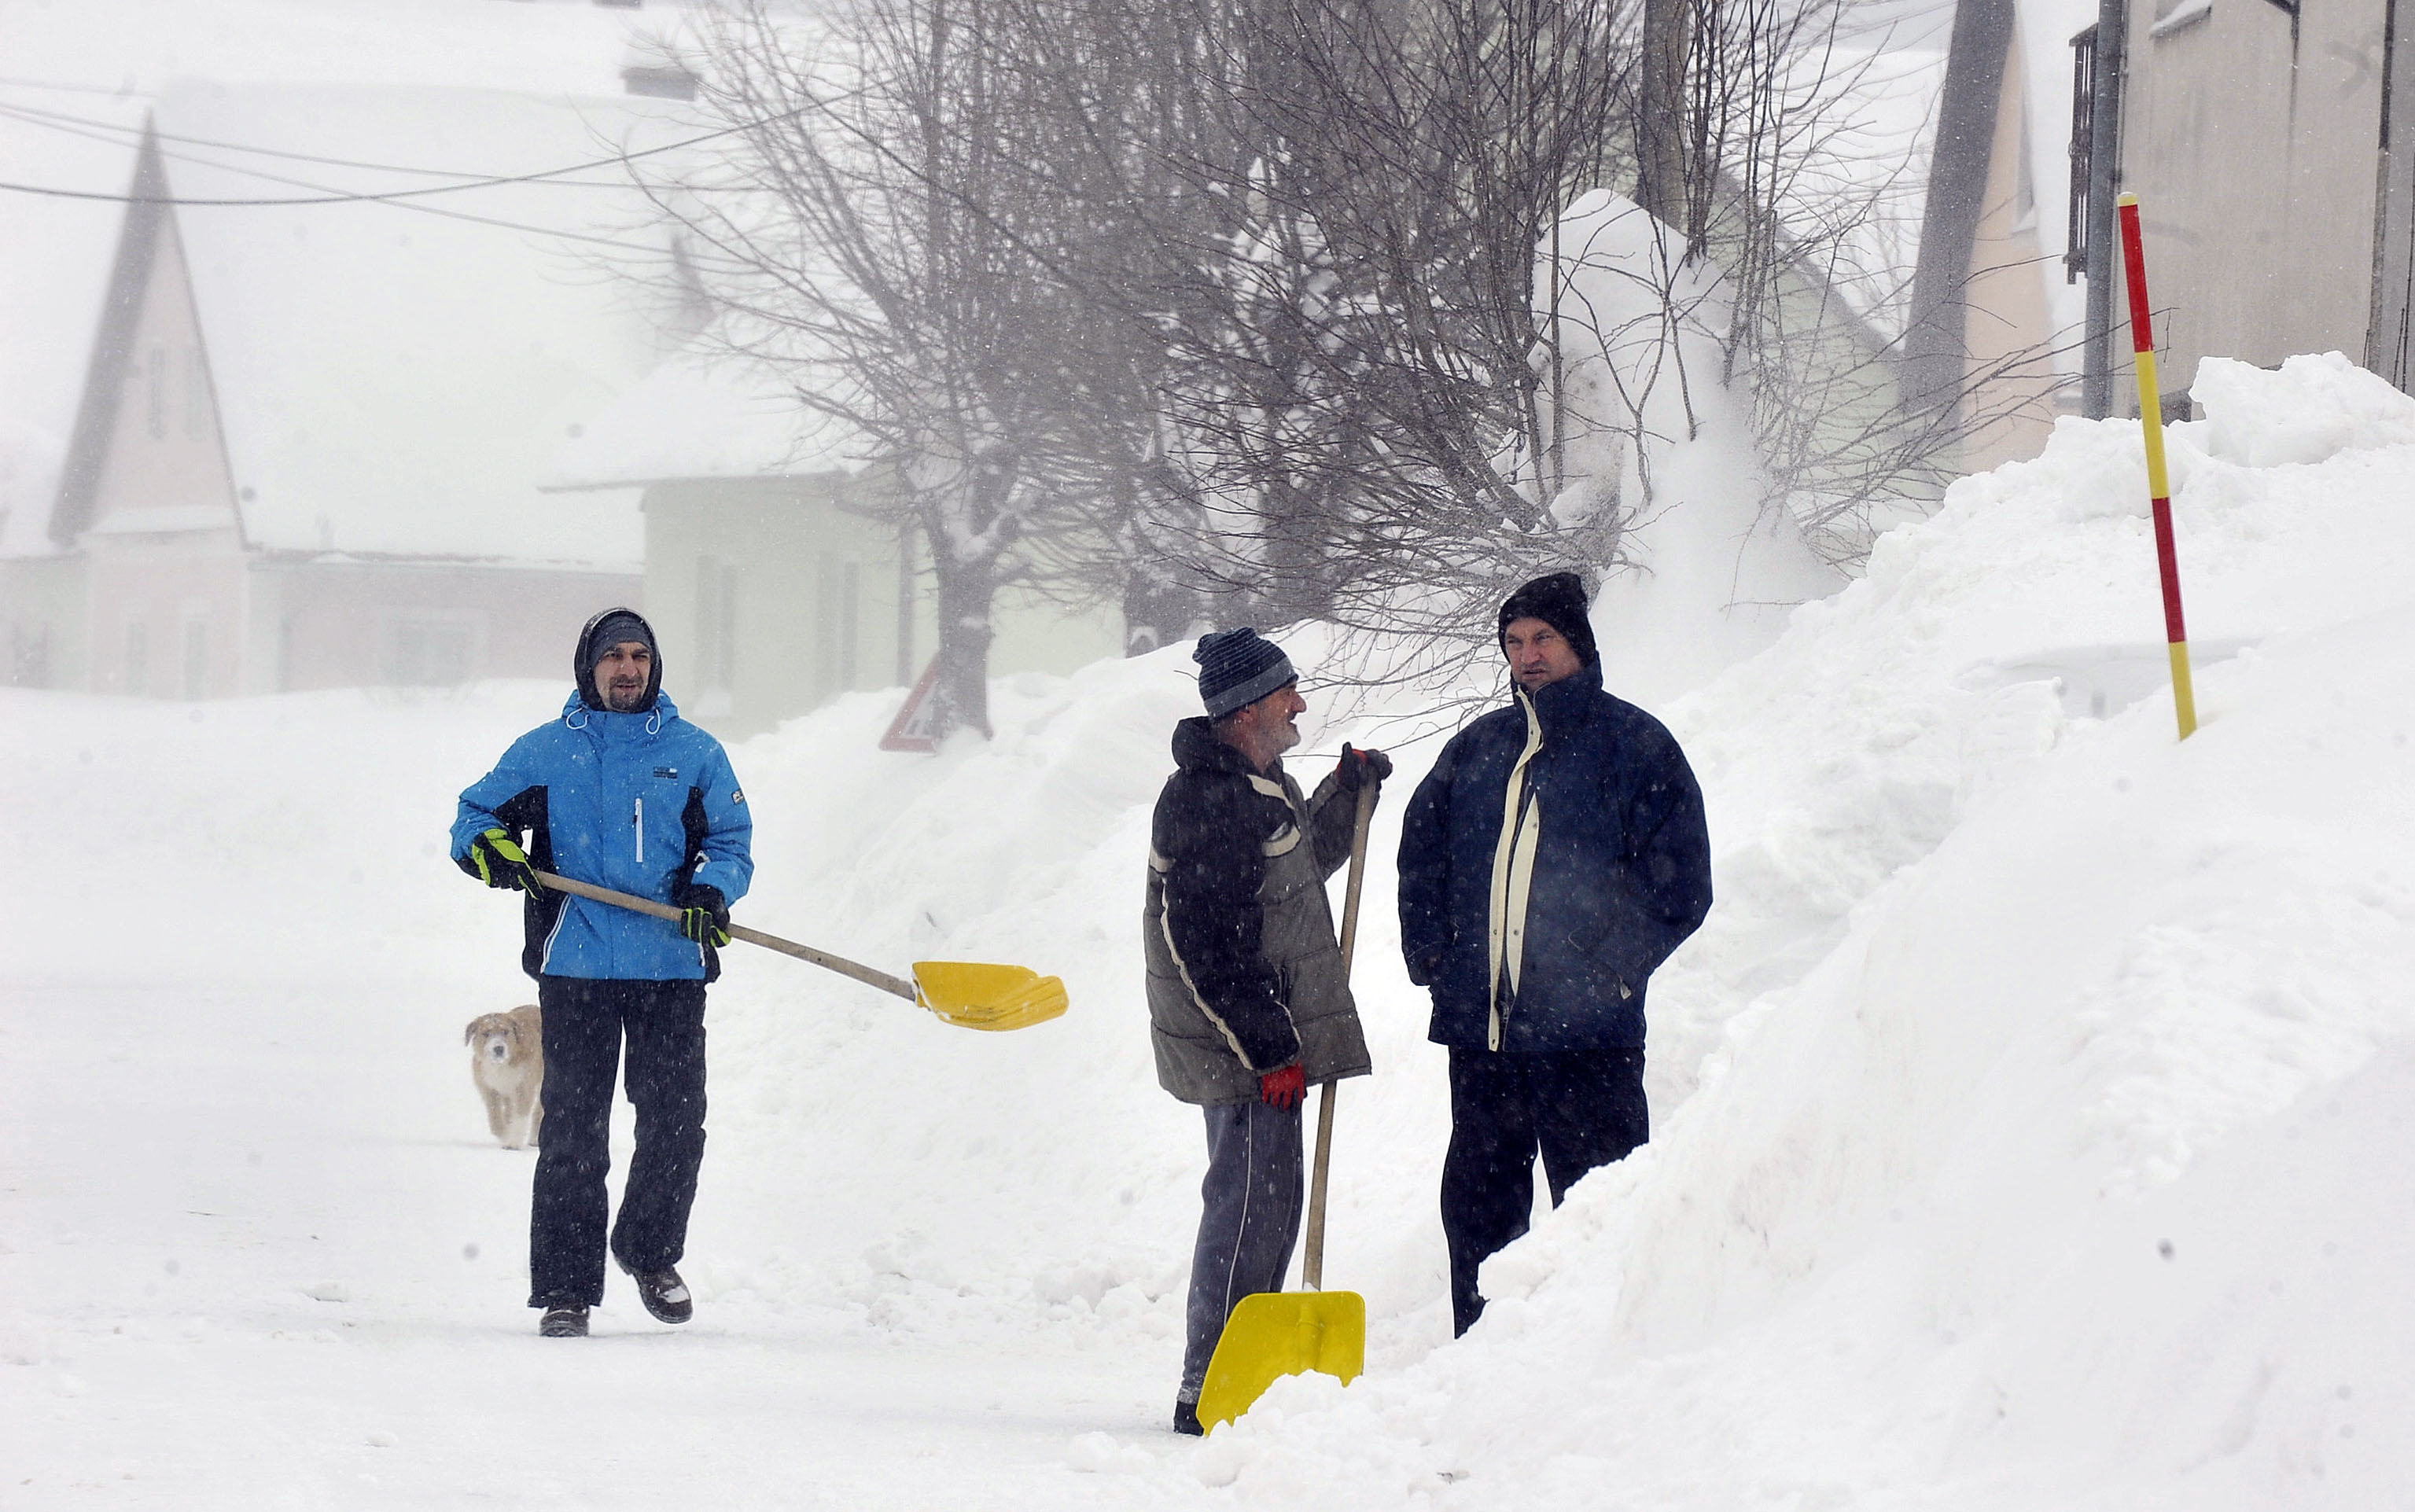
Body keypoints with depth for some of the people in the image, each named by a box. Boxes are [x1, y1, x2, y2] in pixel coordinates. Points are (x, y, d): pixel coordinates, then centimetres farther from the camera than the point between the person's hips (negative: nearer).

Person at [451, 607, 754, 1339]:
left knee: (675, 1122, 1)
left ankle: (650, 1253, 26)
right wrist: (488, 847, -10)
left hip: (670, 973, 1)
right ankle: (565, 1289, 2)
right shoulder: (544, 752, 9)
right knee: (571, 1133, -3)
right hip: (576, 968, -1)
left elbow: (731, 843, 11)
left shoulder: (694, 754, 10)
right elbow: (475, 816, 13)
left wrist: (711, 892, -11)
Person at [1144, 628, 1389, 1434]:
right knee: (1249, 1205, -9)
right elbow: (1209, 947, -23)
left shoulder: (1259, 785, 14)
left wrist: (1346, 792, 20)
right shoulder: (1209, 801, -20)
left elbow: (1301, 861, 34)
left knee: (1268, 1204, 16)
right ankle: (1209, 1391, -5)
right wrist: (1268, 1049, -22)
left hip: (1264, 1038, 11)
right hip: (1239, 1048, -11)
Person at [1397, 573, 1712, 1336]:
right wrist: (1431, 958, 9)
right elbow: (1421, 858, 22)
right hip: (1478, 1025, 5)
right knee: (1477, 1207, 9)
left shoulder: (1633, 744, 0)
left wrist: (1613, 970, -9)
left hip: (1587, 1030, -5)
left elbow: (1677, 884, -4)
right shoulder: (1477, 749, 14)